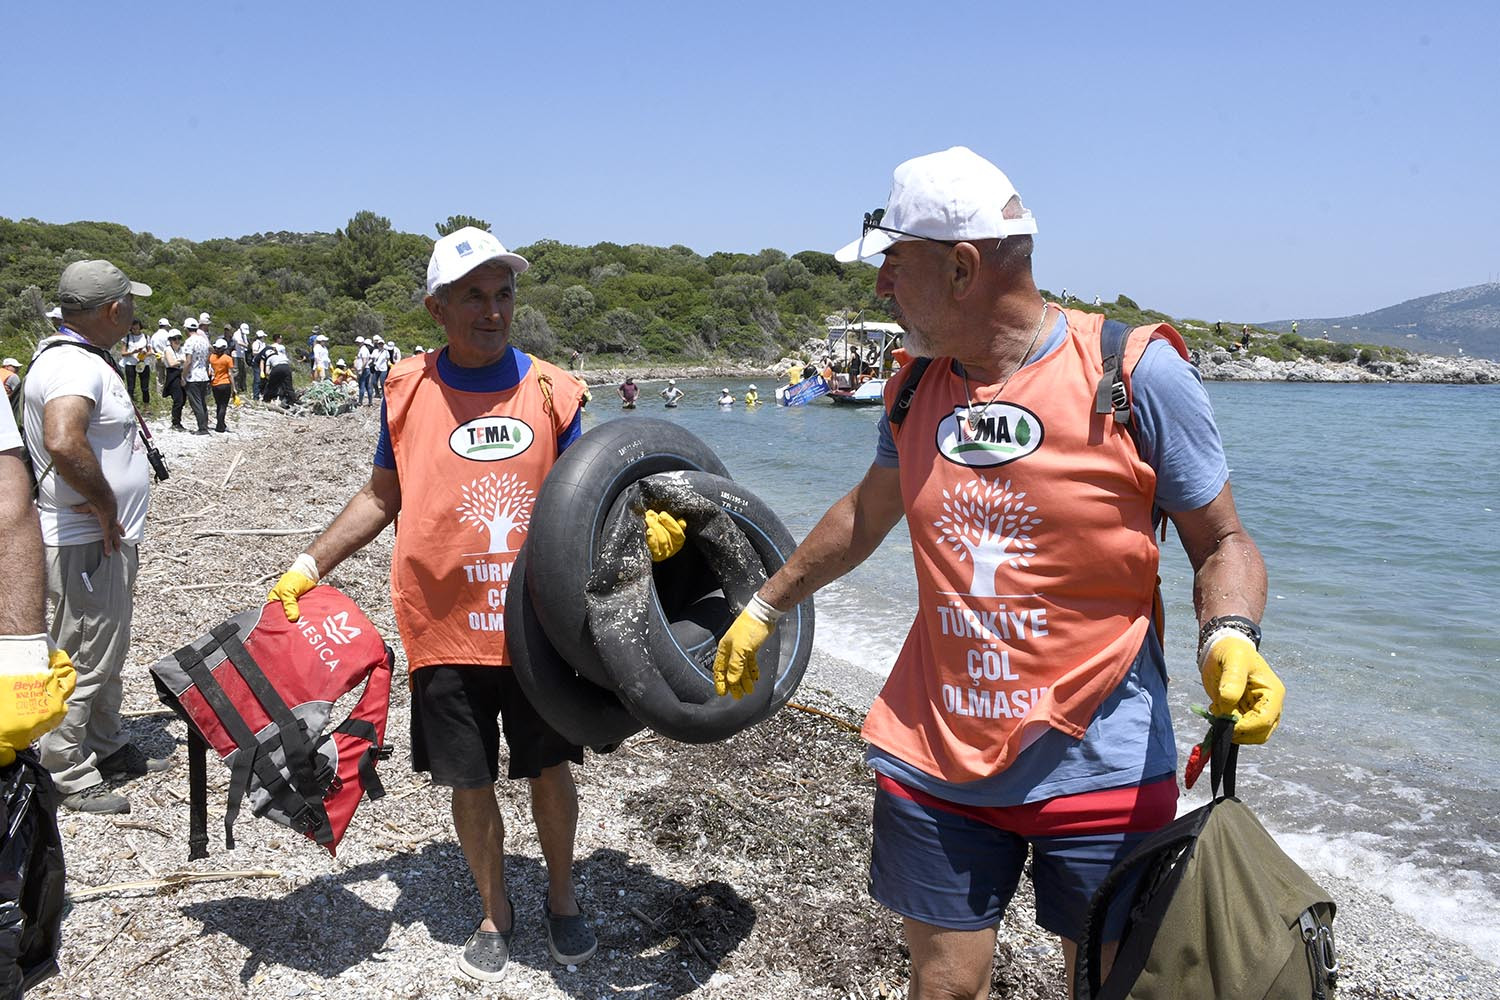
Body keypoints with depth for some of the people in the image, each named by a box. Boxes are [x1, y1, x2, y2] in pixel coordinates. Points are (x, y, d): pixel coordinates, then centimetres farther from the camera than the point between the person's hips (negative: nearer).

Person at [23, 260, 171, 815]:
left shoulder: (79, 358, 13)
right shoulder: (74, 367, -22)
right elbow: (62, 443, -40)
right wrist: (105, 505, -26)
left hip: (106, 540, 11)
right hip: (87, 544, -11)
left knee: (108, 651, 22)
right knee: (83, 660, 1)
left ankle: (108, 749, 37)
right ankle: (65, 776, 14)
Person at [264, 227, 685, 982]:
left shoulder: (550, 390, -1)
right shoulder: (408, 391, 1)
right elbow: (381, 497, 12)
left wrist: (645, 523, -18)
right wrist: (309, 564, 6)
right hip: (446, 630, 1)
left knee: (549, 770, 11)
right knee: (470, 784, 11)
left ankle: (562, 898, 37)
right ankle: (495, 912, 35)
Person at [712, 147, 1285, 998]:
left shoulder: (1137, 373, -12)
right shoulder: (917, 387, 4)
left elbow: (1221, 542, -4)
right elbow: (867, 514, 19)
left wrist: (1230, 639, -24)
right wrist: (764, 607, 26)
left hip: (1098, 767, -3)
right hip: (936, 763, 4)